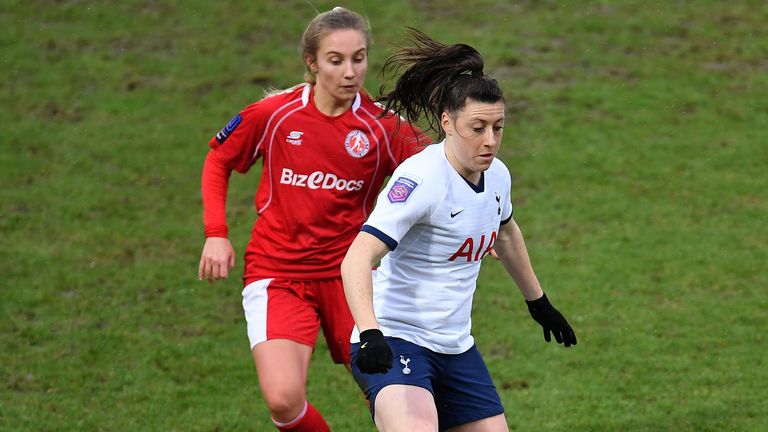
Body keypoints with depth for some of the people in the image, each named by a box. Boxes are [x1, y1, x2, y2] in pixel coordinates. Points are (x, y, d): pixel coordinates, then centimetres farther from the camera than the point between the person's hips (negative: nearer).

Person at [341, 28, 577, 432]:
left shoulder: (496, 176, 3)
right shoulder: (422, 179, -21)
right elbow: (357, 259, -30)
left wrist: (538, 302, 38)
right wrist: (370, 333, -44)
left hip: (456, 348, 8)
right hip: (394, 344, -8)